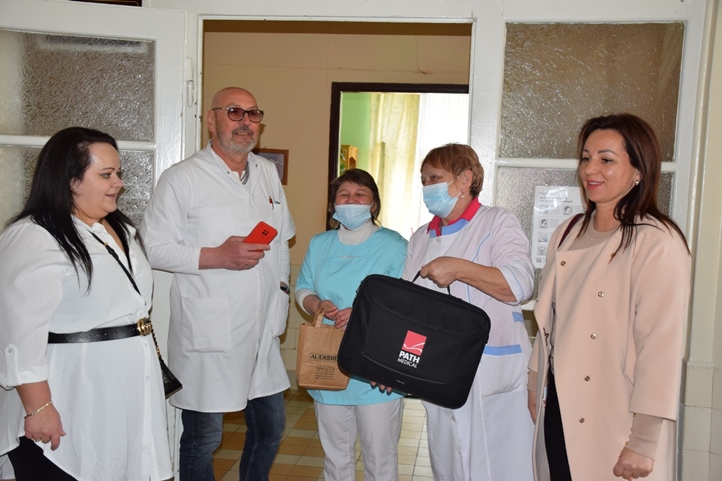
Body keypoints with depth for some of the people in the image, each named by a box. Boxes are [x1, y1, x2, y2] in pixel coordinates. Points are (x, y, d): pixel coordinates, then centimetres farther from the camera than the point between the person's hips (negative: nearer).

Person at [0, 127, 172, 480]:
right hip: (68, 409, -8)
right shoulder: (32, 239, -17)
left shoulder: (120, 229, 11)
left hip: (125, 395, 8)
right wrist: (38, 408, -23)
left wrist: (148, 354, 20)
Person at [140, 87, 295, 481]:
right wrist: (216, 257, -19)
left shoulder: (268, 173, 12)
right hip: (208, 332, -6)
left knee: (270, 427, 17)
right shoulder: (182, 178, -6)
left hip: (262, 327, 6)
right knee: (204, 436, 4)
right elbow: (153, 248, -9)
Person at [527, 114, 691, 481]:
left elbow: (661, 346, -16)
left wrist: (642, 444, -17)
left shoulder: (657, 243, -12)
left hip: (614, 423, -6)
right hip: (557, 411, 6)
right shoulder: (567, 235, 9)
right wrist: (535, 385, 14)